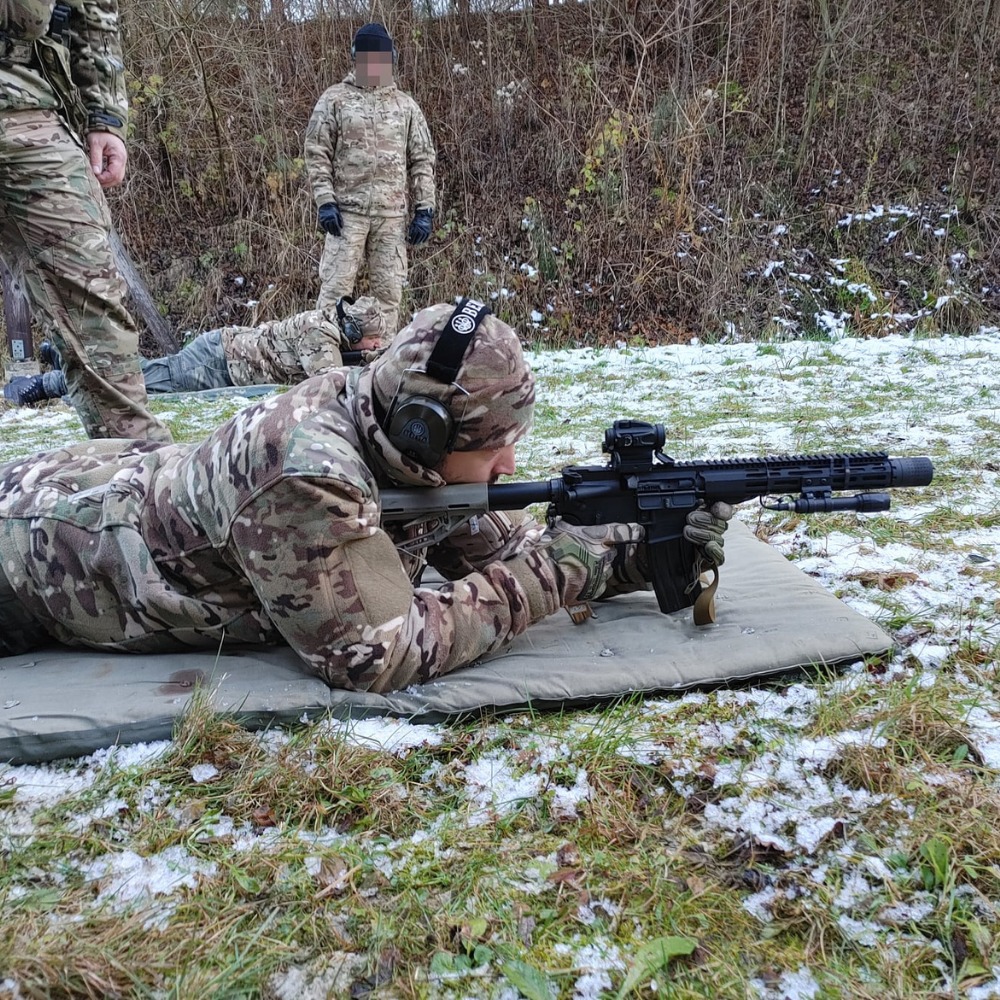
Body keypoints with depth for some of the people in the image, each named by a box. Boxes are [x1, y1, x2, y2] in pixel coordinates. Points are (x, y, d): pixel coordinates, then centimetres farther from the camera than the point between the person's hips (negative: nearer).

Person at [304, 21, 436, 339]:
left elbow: (423, 159, 10)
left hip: (392, 213, 3)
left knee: (389, 291, 4)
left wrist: (424, 210, 2)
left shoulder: (406, 105, 12)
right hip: (347, 210, -2)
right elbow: (317, 153, 1)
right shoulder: (334, 99, 5)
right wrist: (325, 201, -9)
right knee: (336, 287, -5)